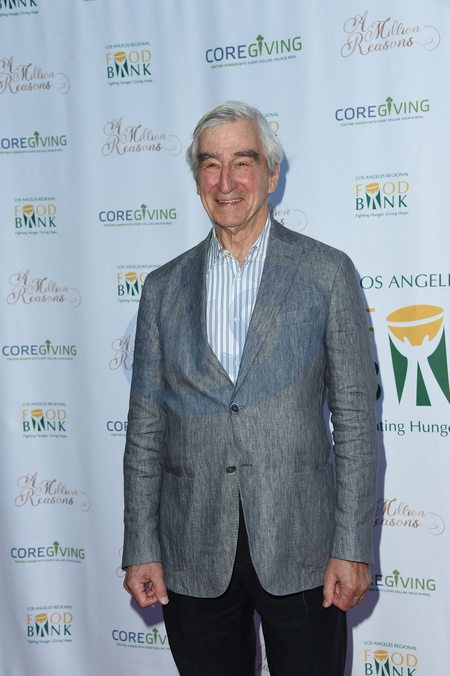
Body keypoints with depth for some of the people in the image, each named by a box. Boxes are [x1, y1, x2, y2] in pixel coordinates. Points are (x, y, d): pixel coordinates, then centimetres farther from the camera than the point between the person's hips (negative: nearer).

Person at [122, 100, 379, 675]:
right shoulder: (163, 288, 6)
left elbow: (355, 417, -2)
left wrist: (352, 546, -7)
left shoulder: (327, 272, -1)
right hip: (193, 558, 2)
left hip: (300, 547, -2)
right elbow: (145, 429, 7)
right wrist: (140, 549, 3)